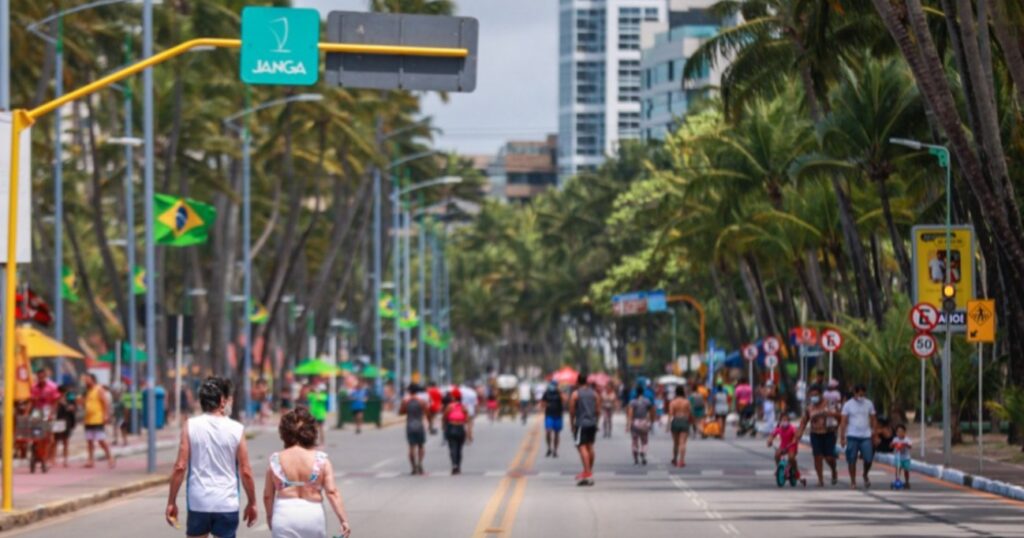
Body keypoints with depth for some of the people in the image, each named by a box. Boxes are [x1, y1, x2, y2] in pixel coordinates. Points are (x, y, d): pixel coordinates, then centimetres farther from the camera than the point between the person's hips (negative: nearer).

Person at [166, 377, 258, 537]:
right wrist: (252, 503, 11)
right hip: (227, 505, -1)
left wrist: (171, 502, 2)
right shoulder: (236, 429, -4)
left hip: (198, 503, 1)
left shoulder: (190, 426, -3)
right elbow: (245, 471, -2)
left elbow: (180, 467, -6)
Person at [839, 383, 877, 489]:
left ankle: (865, 475, 23)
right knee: (852, 460, 0)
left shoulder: (869, 404, 5)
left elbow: (873, 420, 10)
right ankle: (853, 482, 11)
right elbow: (843, 422, -1)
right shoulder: (848, 405, -1)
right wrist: (842, 437, -6)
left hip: (866, 436, 1)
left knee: (868, 459, -5)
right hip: (852, 436, -1)